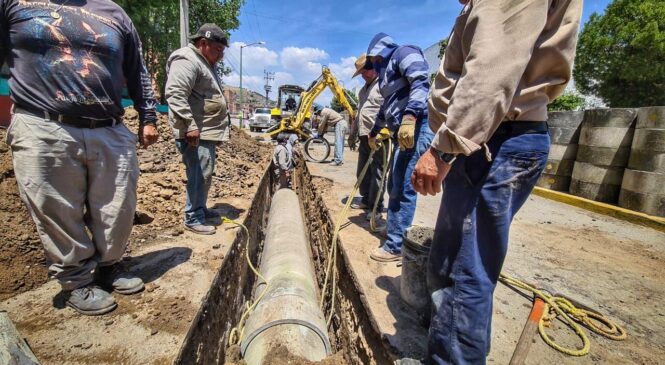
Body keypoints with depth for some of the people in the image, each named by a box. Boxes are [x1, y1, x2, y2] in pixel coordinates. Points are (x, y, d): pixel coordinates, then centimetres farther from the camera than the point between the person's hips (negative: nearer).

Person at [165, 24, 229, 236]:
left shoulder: (205, 63, 23)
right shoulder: (186, 61, -11)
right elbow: (175, 94, -21)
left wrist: (214, 131, 28)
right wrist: (190, 126, -26)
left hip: (207, 132, 10)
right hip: (195, 134, -10)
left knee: (205, 174, 15)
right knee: (200, 174, -9)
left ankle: (201, 209, 28)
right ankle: (193, 219, 0)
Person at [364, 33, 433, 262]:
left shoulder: (403, 53, 2)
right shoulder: (387, 70, 30)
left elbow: (421, 83, -17)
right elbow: (387, 106, 41)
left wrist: (409, 117, -29)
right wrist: (375, 132, 51)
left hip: (417, 126, -10)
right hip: (403, 131, 10)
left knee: (403, 188, -10)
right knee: (395, 186, 14)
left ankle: (396, 246, -2)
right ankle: (394, 230, 27)